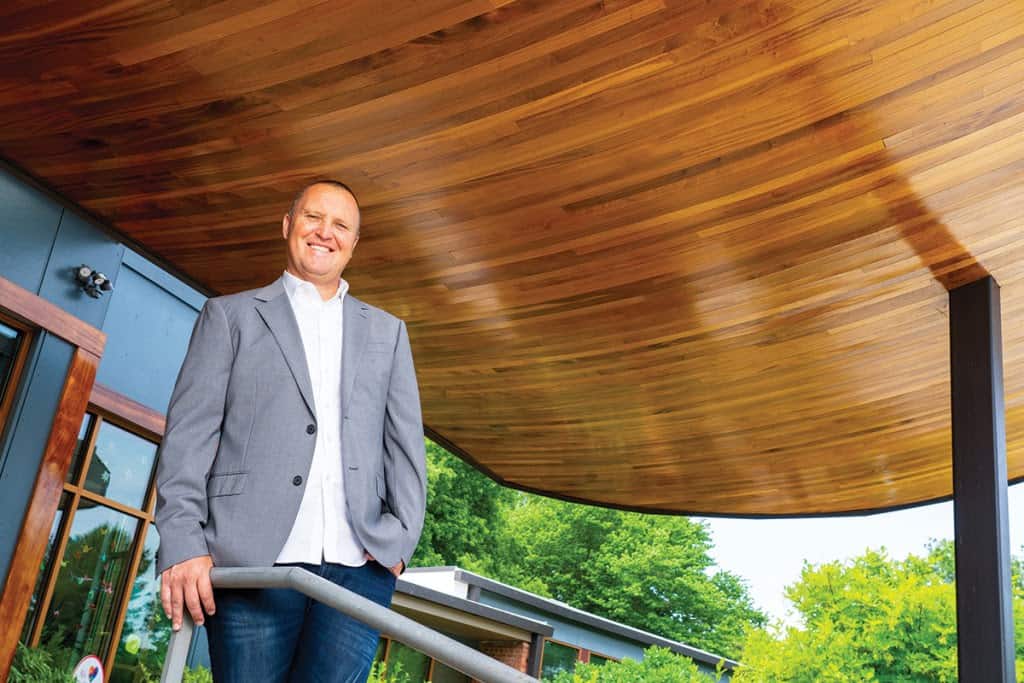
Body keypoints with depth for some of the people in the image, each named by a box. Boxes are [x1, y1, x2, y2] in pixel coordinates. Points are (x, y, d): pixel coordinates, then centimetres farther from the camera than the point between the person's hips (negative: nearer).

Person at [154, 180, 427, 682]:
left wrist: (400, 536, -2)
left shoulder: (386, 332, 21)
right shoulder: (231, 316, 14)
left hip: (359, 565, 2)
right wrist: (183, 543, -8)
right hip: (254, 559, -1)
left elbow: (405, 442, 12)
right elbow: (189, 433, 4)